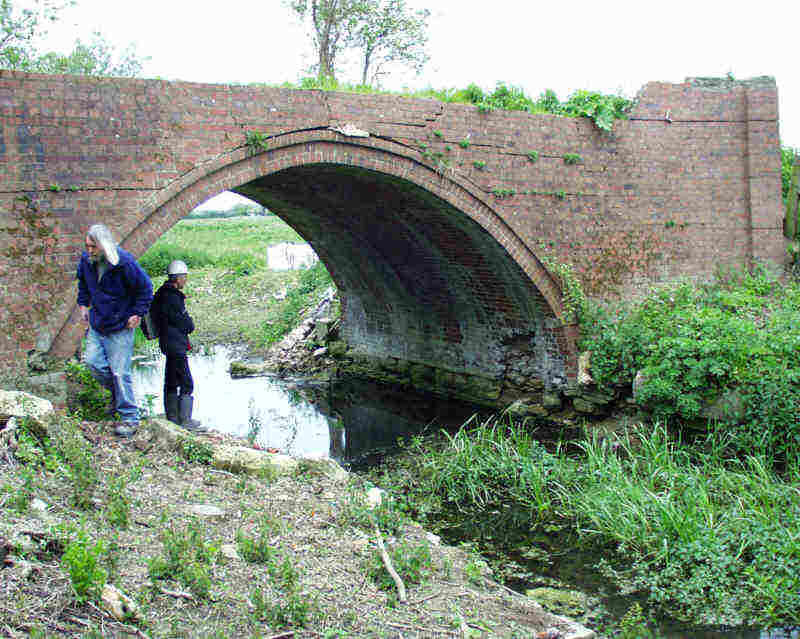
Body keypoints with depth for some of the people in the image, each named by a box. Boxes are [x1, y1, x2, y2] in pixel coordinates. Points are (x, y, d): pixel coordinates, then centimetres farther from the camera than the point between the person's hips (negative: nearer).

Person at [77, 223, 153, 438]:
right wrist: (83, 304, 14)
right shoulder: (86, 259, -2)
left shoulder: (125, 263, -21)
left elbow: (145, 288, -10)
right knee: (92, 361, 1)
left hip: (120, 326, -6)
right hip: (96, 324, 6)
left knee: (119, 372, -5)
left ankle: (130, 418, 6)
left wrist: (137, 314, -10)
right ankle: (117, 393, 30)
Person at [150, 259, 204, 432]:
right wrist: (189, 323, 3)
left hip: (169, 343, 11)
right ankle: (185, 420, -5)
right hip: (175, 344, -11)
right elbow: (188, 325, -17)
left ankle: (172, 416, 26)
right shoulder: (172, 298, -19)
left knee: (171, 381, 17)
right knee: (186, 383, -7)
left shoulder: (163, 294, 13)